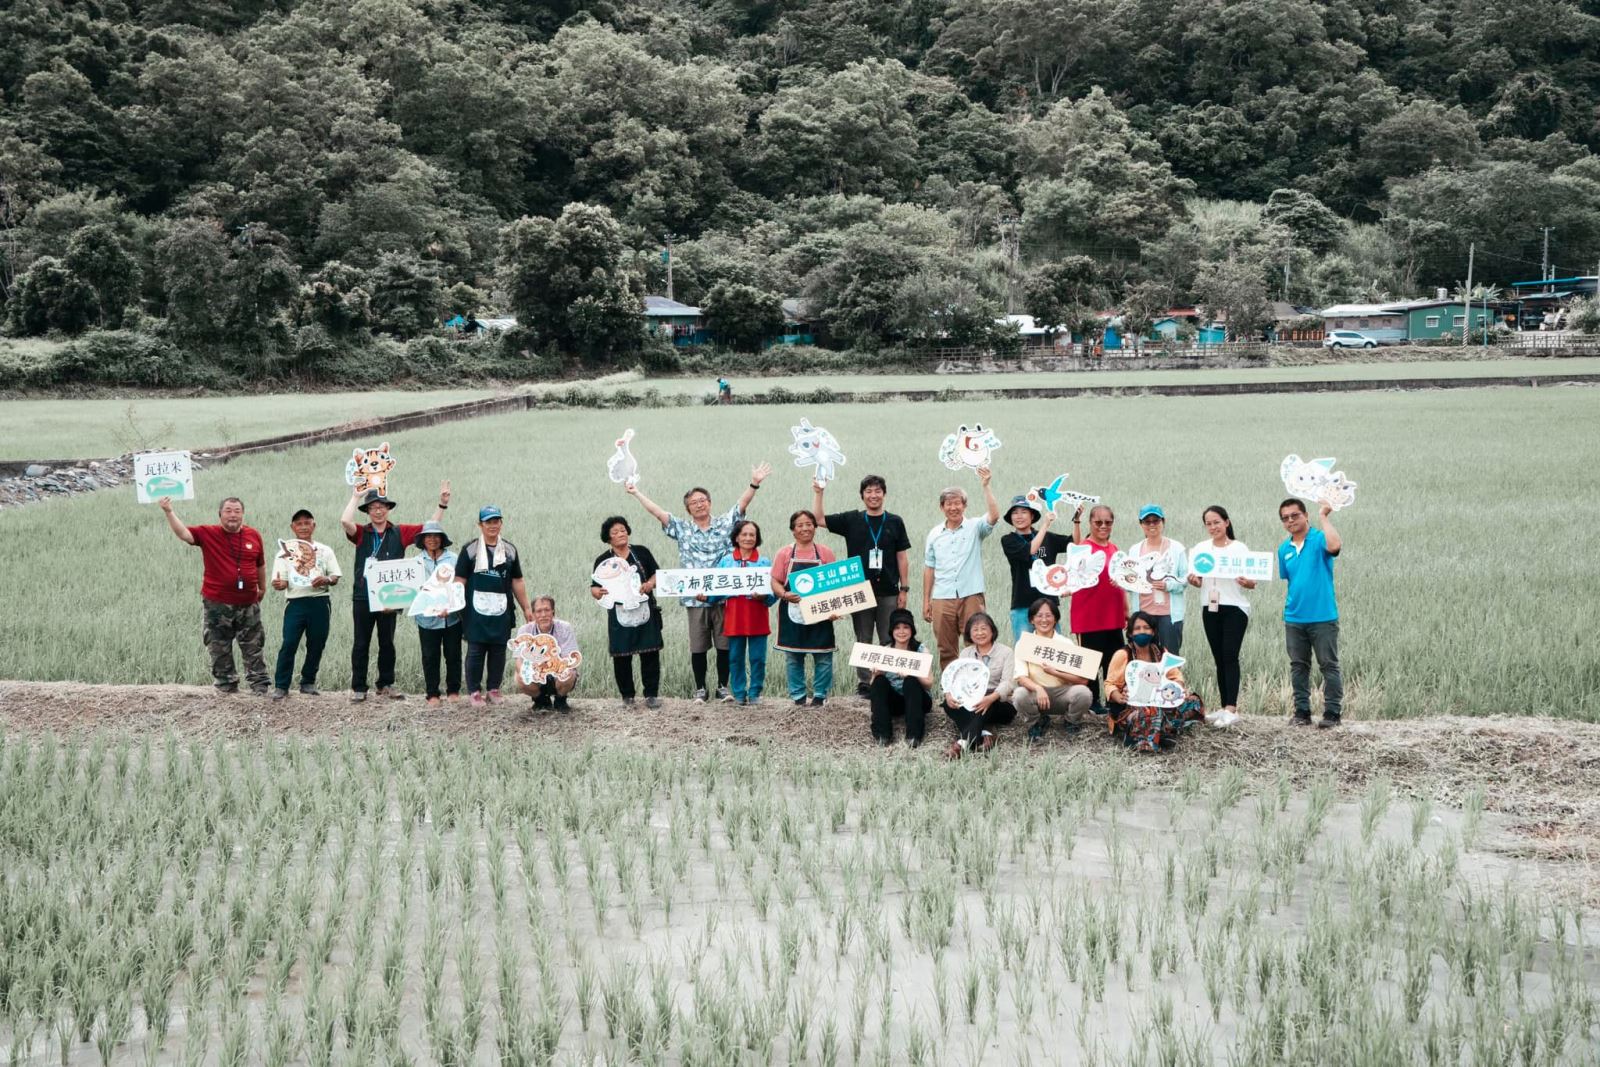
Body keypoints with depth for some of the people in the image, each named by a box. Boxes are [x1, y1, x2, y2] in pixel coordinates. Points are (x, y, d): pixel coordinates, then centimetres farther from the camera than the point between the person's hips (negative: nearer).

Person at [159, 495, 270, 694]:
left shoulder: (254, 535, 2)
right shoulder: (208, 534, -6)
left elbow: (260, 564, 14)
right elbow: (183, 533, -19)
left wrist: (262, 588, 23)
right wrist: (169, 512, -32)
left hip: (248, 604, 2)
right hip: (217, 604, -2)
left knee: (253, 649, 9)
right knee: (220, 650, 7)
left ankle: (260, 686, 16)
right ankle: (227, 686, 18)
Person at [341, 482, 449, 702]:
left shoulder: (400, 533, 7)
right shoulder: (361, 534, 2)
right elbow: (345, 521, -18)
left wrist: (443, 504, -1)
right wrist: (356, 497, -9)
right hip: (363, 596, -1)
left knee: (387, 643, 11)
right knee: (361, 643, 4)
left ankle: (386, 684, 20)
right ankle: (358, 688, 8)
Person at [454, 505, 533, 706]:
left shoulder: (510, 550, 12)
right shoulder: (470, 549, 1)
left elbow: (517, 582, 16)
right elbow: (460, 580, -1)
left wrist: (526, 608, 15)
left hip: (501, 612, 3)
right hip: (476, 611, -3)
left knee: (498, 651, 6)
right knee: (475, 651, -1)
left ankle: (494, 688, 18)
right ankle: (474, 691, 7)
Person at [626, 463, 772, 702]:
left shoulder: (724, 524, 7)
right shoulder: (682, 529, 8)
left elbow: (742, 504, -3)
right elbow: (658, 512, 5)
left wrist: (754, 484, -17)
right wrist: (637, 493, 2)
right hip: (695, 599, 0)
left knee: (724, 645, 4)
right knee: (698, 647, 5)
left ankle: (723, 686, 15)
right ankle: (700, 689, 14)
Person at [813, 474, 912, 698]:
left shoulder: (895, 522, 6)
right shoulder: (851, 520, 5)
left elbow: (902, 557, 6)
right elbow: (818, 519, 1)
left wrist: (904, 589, 2)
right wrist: (818, 493, -9)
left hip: (888, 593, 0)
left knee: (889, 641, 1)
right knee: (863, 642, 5)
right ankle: (863, 684, 10)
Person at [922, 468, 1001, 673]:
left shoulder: (974, 527, 3)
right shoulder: (935, 534, 12)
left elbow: (994, 516, -17)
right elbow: (929, 569, 15)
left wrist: (985, 486, -22)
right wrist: (926, 601, 12)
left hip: (971, 596, -3)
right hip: (942, 599, 3)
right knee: (946, 650, 6)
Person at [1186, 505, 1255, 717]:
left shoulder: (1239, 548, -2)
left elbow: (1253, 583, -2)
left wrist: (1247, 582, -25)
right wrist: (1194, 581, -9)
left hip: (1235, 608, -5)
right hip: (1210, 609, 5)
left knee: (1230, 656, -13)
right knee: (1219, 659, 5)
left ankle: (1231, 708, -20)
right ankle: (1226, 706, 9)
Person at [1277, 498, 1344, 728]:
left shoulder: (1319, 539, -6)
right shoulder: (1284, 549, 11)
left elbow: (1334, 545, -29)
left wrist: (1323, 517, -20)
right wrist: (1290, 604, 12)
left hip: (1323, 616, -6)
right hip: (1294, 619, 6)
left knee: (1329, 665, 0)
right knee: (1298, 666, 11)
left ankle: (1332, 712, 3)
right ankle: (1301, 711, 18)